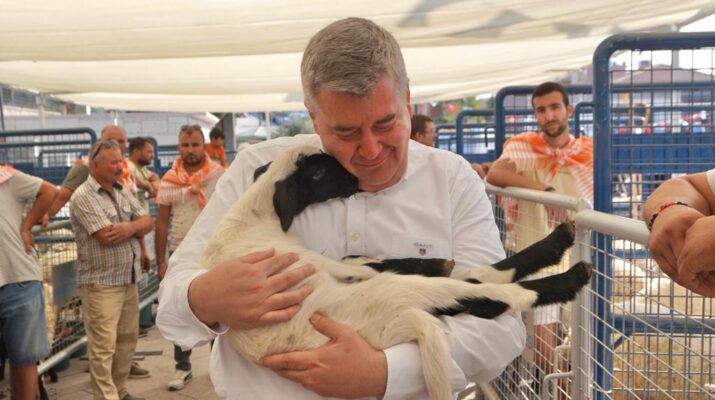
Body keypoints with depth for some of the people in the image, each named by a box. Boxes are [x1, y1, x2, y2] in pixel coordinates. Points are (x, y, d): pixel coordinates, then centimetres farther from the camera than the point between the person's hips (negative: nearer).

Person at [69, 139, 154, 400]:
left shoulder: (123, 192, 12)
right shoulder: (83, 197, -12)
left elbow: (148, 222, 7)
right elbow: (107, 237, -20)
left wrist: (130, 227, -15)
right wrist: (135, 227, -4)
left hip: (129, 280, 8)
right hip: (101, 283, -8)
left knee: (127, 340, 15)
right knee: (103, 347, -4)